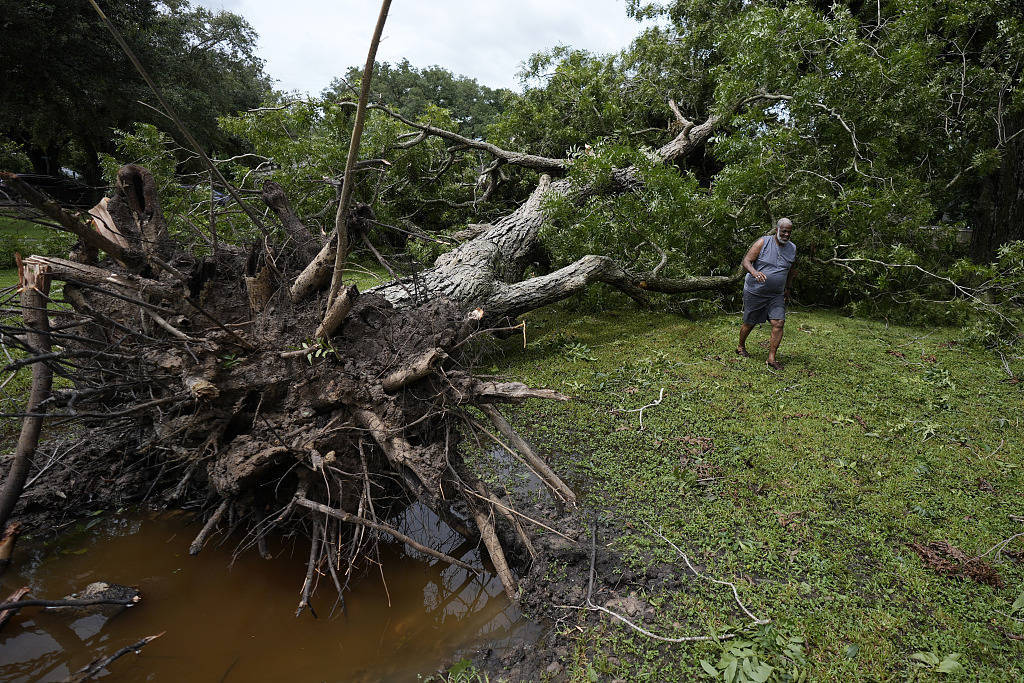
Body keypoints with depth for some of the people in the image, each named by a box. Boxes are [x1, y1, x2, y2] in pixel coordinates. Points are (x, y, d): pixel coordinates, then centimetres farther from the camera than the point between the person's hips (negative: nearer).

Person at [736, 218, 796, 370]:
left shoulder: (792, 248, 6)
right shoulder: (763, 242, -10)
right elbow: (746, 261, -16)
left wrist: (787, 289, 24)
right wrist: (755, 273, -36)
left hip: (776, 295, 4)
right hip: (754, 292, -4)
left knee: (779, 323, -10)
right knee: (749, 323, 8)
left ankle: (771, 358, -4)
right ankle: (740, 347, 35)